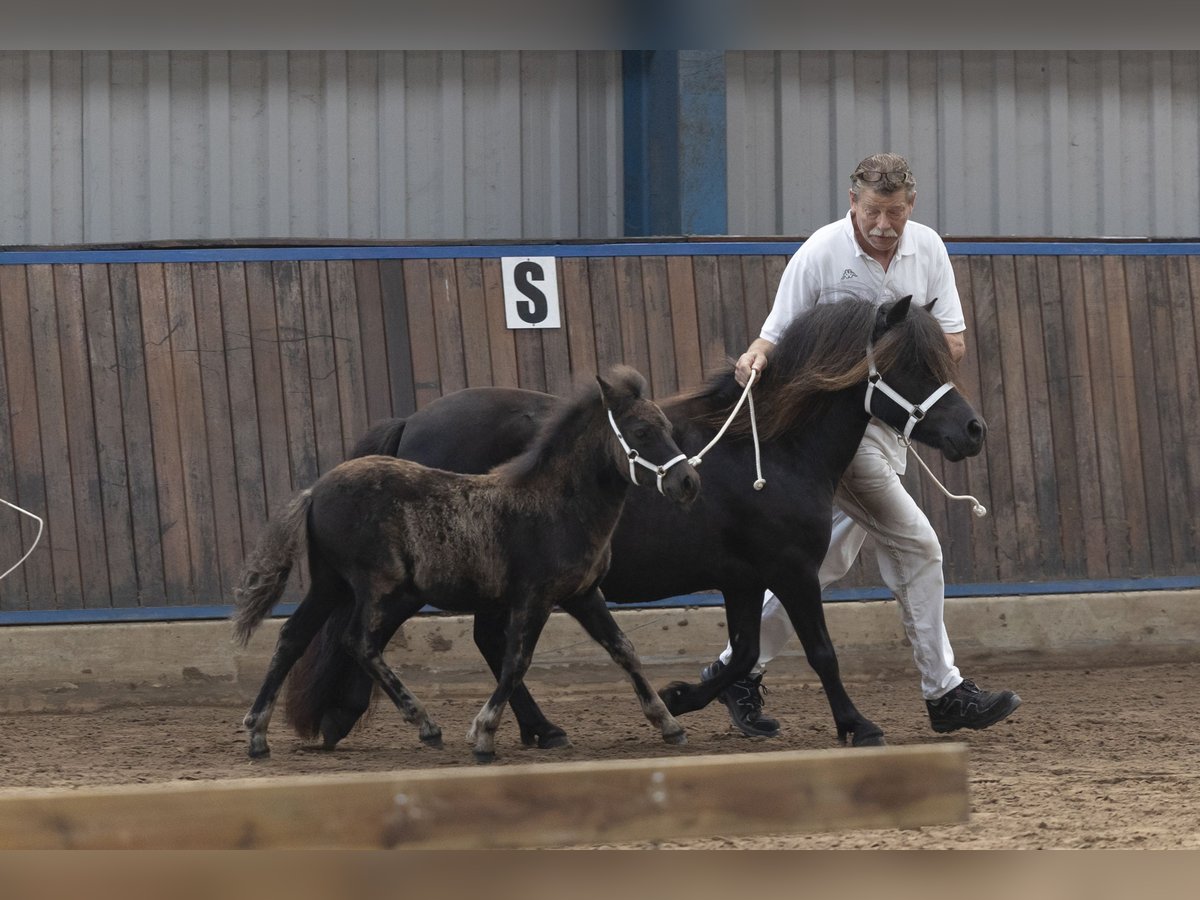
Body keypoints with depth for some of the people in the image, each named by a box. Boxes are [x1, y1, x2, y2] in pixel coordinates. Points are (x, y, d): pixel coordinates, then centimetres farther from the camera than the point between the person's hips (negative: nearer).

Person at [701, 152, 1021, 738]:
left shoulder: (927, 249, 1)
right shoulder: (820, 255, -13)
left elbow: (953, 344, 1)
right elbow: (777, 336, -8)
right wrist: (754, 357, -30)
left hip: (890, 422, 6)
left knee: (825, 562, 9)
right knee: (917, 547, -9)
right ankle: (945, 694, 0)